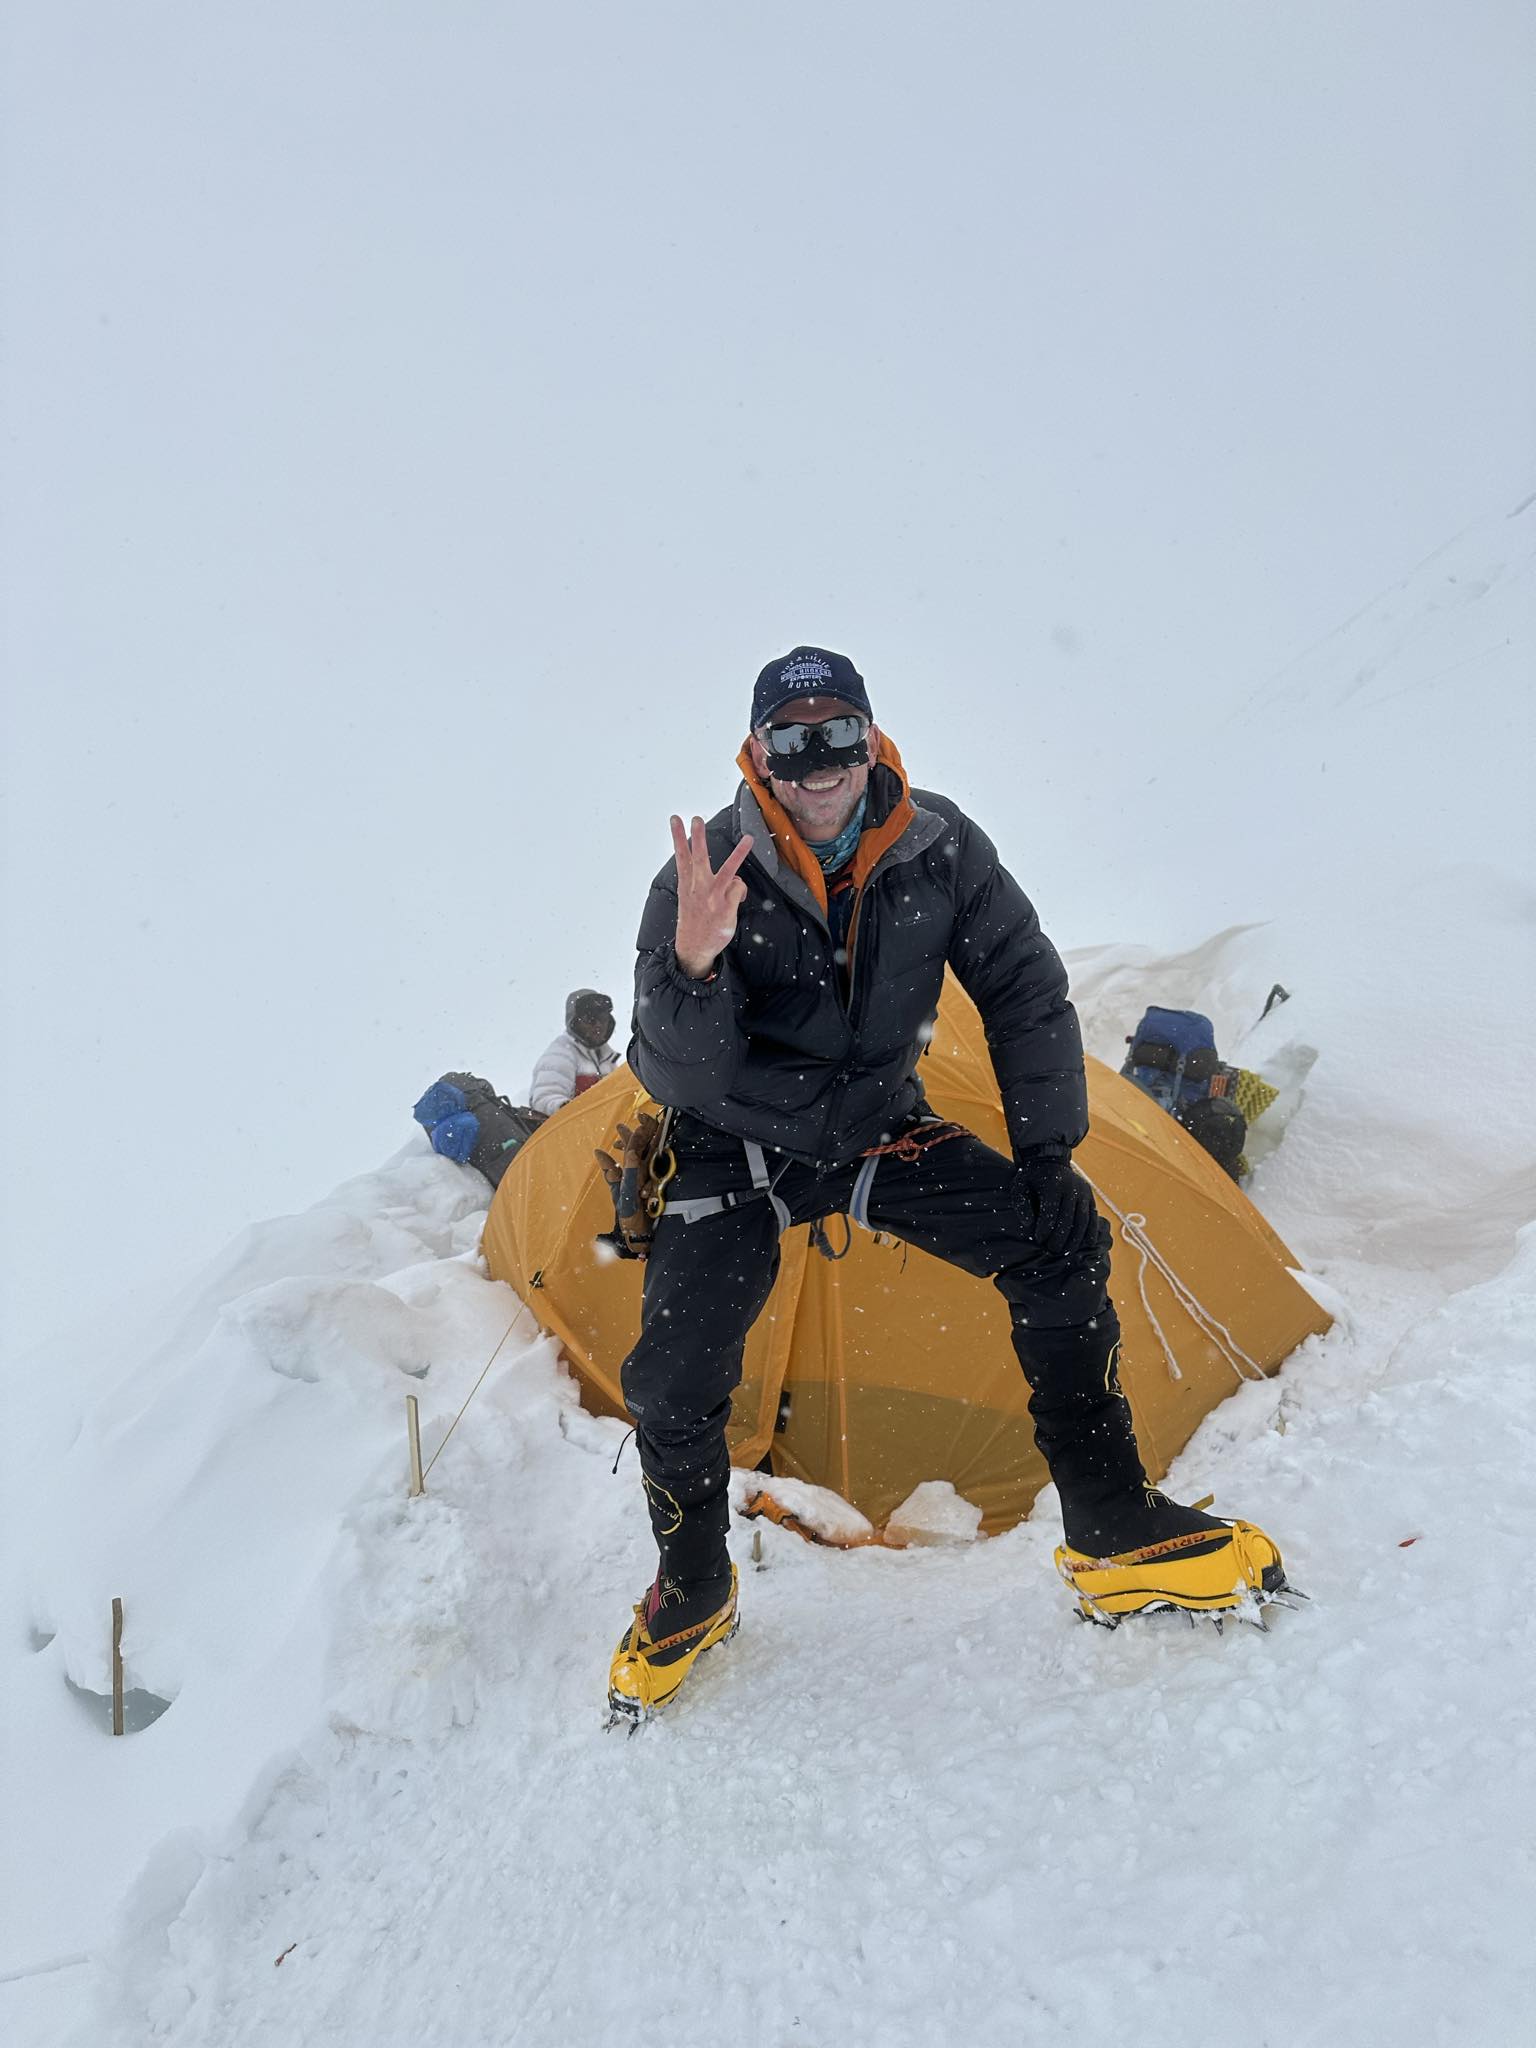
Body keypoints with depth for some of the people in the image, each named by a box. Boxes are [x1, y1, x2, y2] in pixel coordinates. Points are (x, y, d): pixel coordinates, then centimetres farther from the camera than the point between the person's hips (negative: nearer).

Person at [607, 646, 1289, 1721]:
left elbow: (1028, 999, -4)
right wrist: (692, 963, -47)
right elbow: (681, 1083, -28)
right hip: (739, 1150, -2)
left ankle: (1116, 1535, 3)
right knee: (675, 1377, -16)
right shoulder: (705, 877, -24)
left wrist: (1046, 1154, -9)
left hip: (881, 1129, 3)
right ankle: (692, 1591, 16)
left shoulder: (941, 850, -15)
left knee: (1058, 1233, -13)